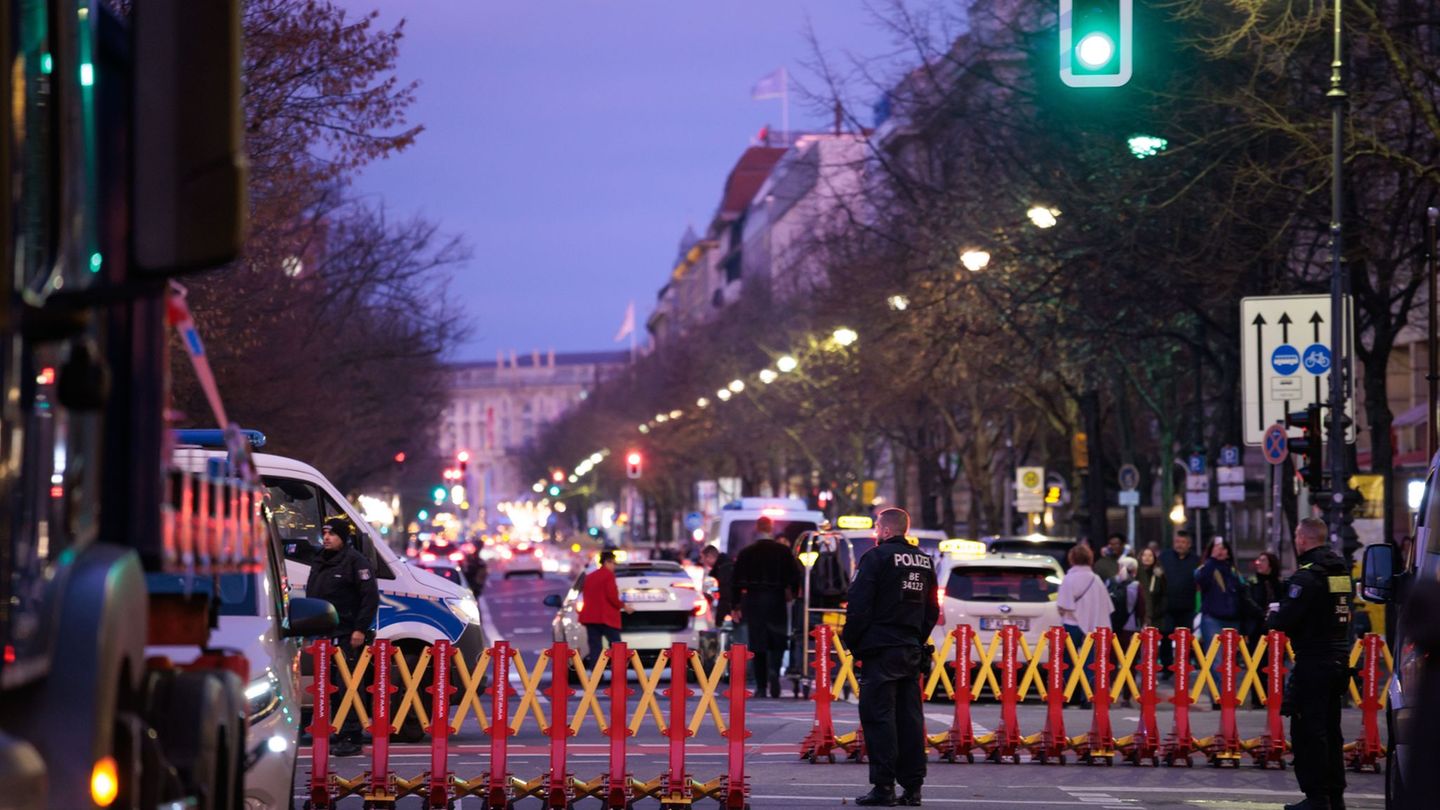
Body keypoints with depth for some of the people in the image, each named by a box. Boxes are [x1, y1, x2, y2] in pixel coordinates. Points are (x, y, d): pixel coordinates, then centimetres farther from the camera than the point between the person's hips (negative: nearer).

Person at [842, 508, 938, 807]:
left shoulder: (877, 557, -9)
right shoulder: (924, 562, 13)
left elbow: (858, 606, -12)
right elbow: (932, 611, 19)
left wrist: (852, 642, -2)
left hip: (881, 650, -7)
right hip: (912, 652, 7)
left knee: (878, 717, -5)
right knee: (910, 718, 8)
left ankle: (883, 786, -9)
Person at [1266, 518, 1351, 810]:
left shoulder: (1307, 575, -16)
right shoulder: (1341, 569, 10)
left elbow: (1284, 621, -20)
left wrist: (1272, 616, 3)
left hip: (1313, 662, -8)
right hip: (1340, 659, 8)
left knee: (1307, 730, -3)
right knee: (1330, 729, 15)